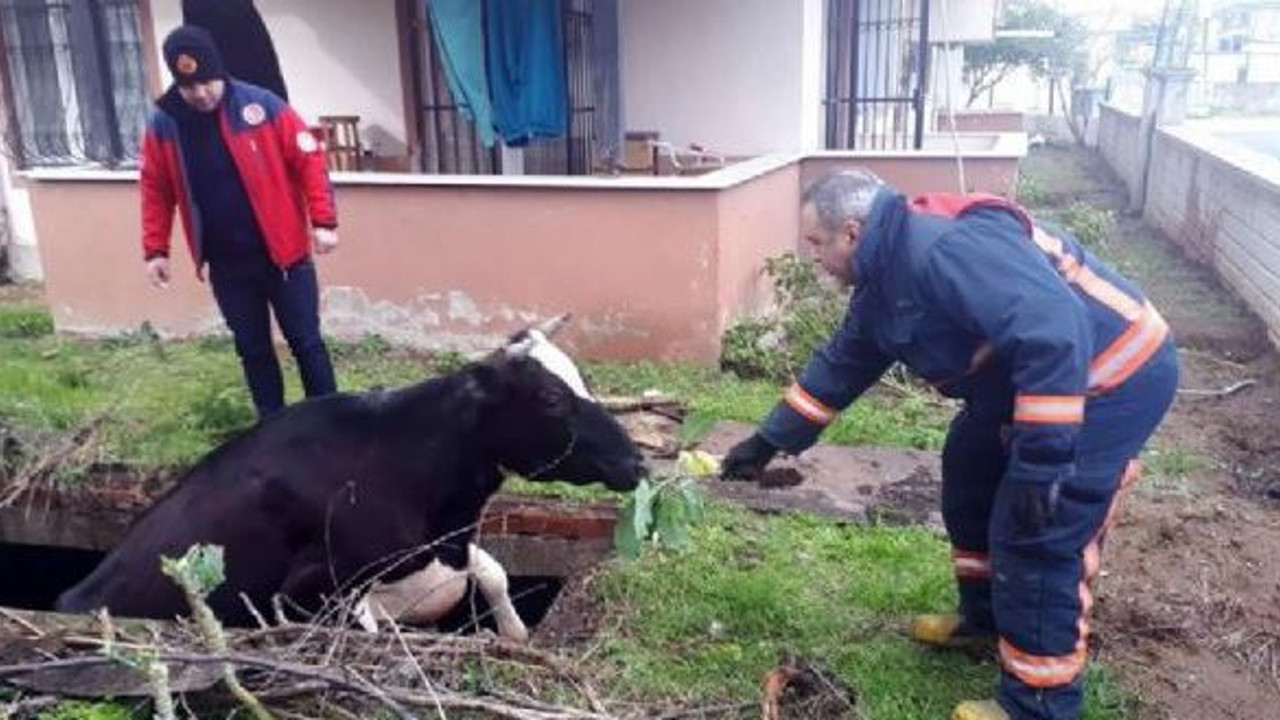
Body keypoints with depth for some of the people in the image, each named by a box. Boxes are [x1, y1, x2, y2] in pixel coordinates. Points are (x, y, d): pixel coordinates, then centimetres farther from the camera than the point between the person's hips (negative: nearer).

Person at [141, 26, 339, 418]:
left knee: (306, 342, 4)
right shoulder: (163, 124, -1)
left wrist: (323, 221, -14)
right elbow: (155, 190, 8)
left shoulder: (262, 106, -11)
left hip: (282, 253, -3)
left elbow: (309, 161, -8)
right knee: (252, 349, 12)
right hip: (225, 265, 3)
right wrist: (155, 250, 5)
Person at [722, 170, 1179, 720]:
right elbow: (839, 366, 15)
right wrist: (770, 440, 17)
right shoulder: (884, 281, 5)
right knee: (971, 471, 20)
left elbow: (1056, 334, -36)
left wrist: (1041, 458, -35)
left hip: (1115, 378, -10)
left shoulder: (946, 250, -29)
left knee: (1037, 536, -9)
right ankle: (986, 615, 38)